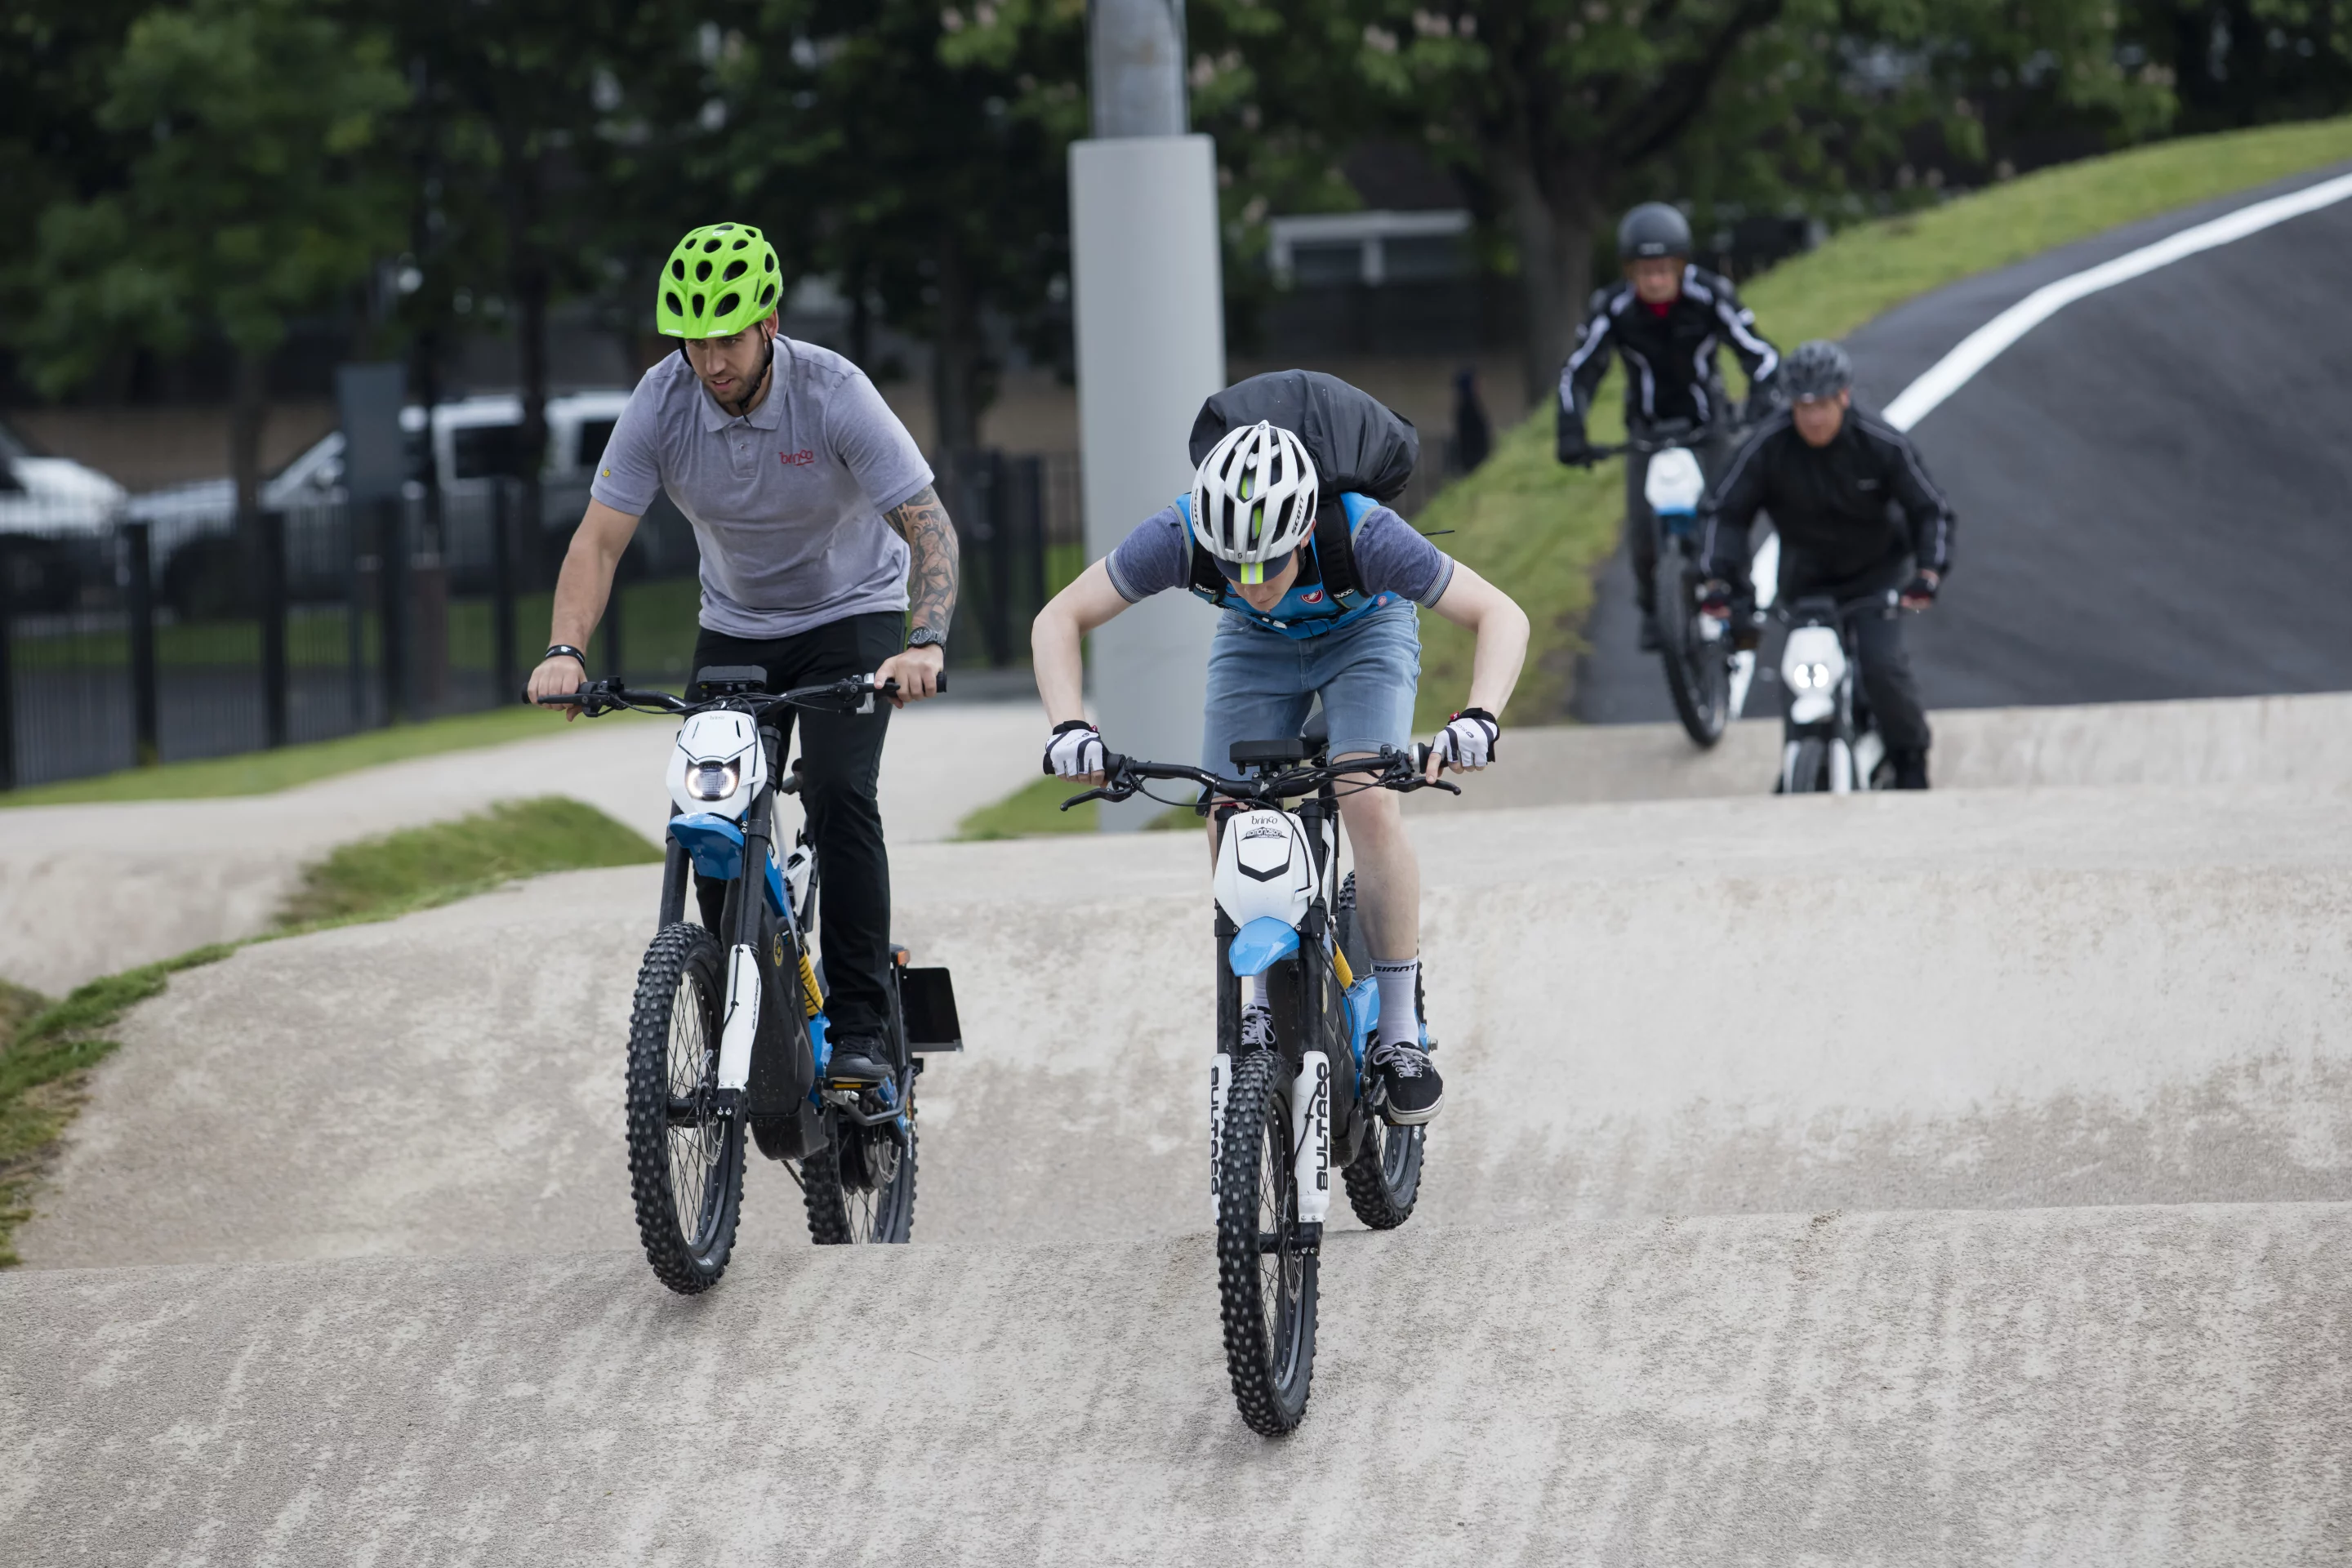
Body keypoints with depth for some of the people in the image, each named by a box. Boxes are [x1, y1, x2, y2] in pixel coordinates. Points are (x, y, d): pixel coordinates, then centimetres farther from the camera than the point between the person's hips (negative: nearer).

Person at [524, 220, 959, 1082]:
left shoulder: (833, 394, -26)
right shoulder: (664, 400, -19)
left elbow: (929, 525, -28)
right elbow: (600, 537, -19)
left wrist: (925, 642, -45)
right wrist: (564, 651, -35)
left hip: (850, 615, -3)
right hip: (736, 627, 3)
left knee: (838, 795, -23)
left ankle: (859, 1028, -18)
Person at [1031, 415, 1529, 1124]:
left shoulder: (1364, 535, -40)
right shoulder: (1182, 535, -36)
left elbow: (1502, 616, -34)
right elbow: (1059, 619, -24)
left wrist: (1479, 718, -52)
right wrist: (1071, 728, -41)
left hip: (1364, 634, -2)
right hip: (1256, 646, 2)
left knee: (1369, 805, -24)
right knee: (1228, 827, -12)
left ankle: (1401, 1033, -13)